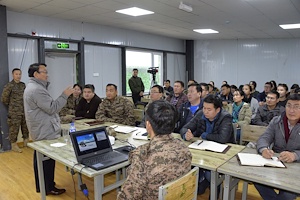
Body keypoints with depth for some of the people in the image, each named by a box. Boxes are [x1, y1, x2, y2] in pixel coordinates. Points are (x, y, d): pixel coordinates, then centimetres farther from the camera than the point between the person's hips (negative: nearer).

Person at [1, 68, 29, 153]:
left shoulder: (23, 85, 9)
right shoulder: (9, 86, -9)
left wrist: (26, 106, 13)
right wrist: (11, 105, 4)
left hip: (25, 111, 6)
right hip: (14, 113, -5)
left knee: (26, 128, 13)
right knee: (14, 129, 2)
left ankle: (26, 142, 28)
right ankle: (14, 145, 14)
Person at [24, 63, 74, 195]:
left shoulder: (32, 87, 16)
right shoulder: (37, 89, -21)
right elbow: (52, 108, -22)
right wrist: (64, 95, -18)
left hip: (40, 131, 12)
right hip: (45, 132, -12)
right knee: (48, 160, -1)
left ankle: (40, 185, 31)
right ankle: (49, 188, 11)